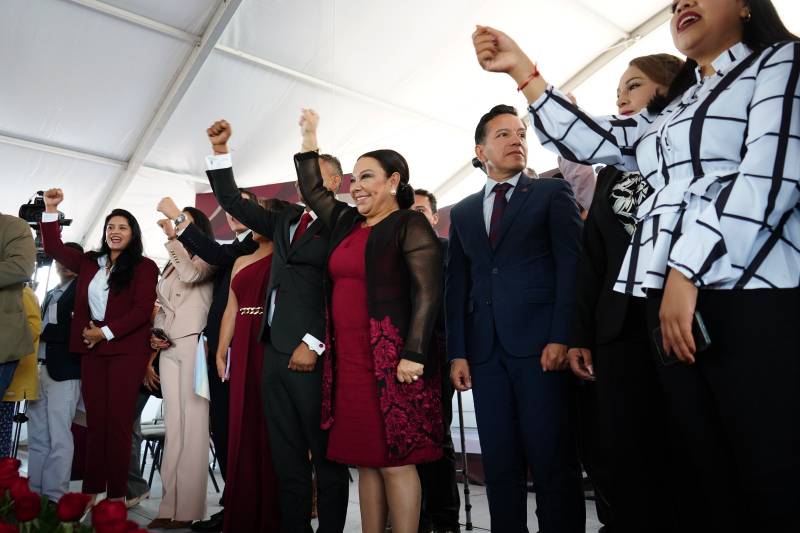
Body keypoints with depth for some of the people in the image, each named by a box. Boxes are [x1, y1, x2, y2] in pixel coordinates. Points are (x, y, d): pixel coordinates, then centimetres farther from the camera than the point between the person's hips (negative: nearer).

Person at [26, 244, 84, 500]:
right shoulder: (51, 294, 22)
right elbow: (43, 328, 19)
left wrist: (42, 332, -10)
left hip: (64, 371, -8)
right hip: (39, 368, 8)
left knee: (58, 439, -6)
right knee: (36, 438, 11)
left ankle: (54, 500, -1)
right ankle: (33, 494, 19)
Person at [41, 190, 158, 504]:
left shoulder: (144, 267, -2)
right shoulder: (90, 263, 14)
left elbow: (142, 310, -8)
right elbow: (53, 248, 20)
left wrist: (106, 332, -11)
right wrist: (50, 209, 11)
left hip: (126, 350, -5)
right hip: (92, 350, 5)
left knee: (118, 421, -4)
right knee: (95, 421, 7)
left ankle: (116, 495, 1)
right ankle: (91, 490, 12)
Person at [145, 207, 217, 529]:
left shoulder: (207, 258, 1)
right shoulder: (169, 267, 23)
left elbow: (191, 274, -21)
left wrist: (172, 235, -16)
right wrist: (154, 334, 9)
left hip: (194, 345, -7)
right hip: (169, 350, 7)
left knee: (194, 425, -7)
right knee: (174, 426, 6)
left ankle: (189, 508, -2)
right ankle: (171, 506, 11)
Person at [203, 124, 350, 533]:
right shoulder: (286, 220, 17)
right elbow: (232, 202, 23)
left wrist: (313, 344, -15)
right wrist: (220, 150, 15)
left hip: (310, 353, -7)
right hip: (275, 350, 7)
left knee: (326, 455, 3)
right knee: (286, 458, 13)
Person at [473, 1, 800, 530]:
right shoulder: (670, 110, 26)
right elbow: (592, 140, 11)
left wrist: (687, 272, -15)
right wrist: (522, 69, 7)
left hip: (755, 297, -5)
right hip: (672, 303, 6)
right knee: (708, 476, 9)